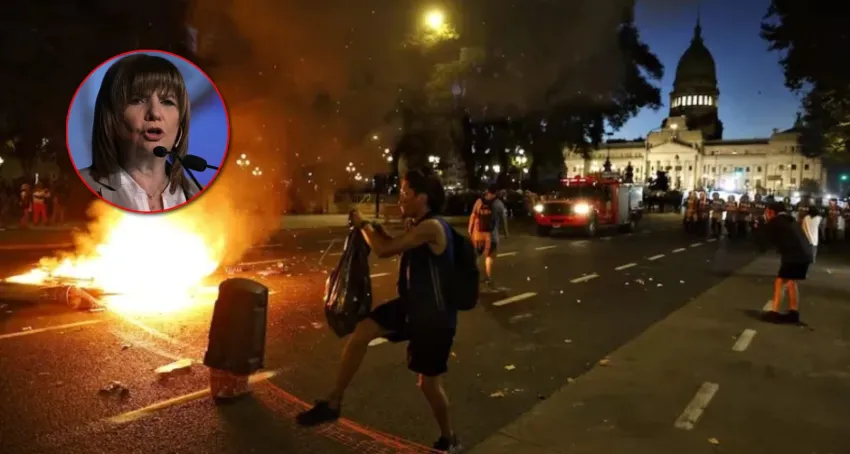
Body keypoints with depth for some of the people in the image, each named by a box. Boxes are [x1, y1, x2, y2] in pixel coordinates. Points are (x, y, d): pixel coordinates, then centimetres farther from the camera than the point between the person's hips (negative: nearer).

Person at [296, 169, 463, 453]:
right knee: (360, 333, 0)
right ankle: (333, 404, 13)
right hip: (411, 304, 9)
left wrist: (362, 225, -10)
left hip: (434, 316, -9)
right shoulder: (421, 227, 6)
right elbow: (396, 249, 21)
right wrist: (374, 229, 7)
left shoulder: (432, 227, -26)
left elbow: (384, 250, -27)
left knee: (429, 383, 5)